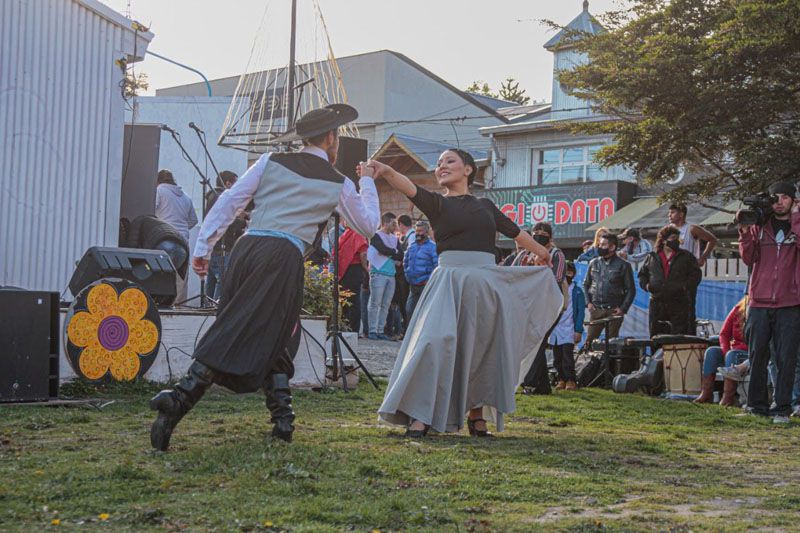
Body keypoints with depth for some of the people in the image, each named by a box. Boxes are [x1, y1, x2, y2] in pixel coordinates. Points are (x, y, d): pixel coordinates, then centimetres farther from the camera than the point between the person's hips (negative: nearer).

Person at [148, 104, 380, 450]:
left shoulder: (272, 162, 16)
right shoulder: (339, 184, 12)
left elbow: (230, 201, 8)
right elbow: (368, 225, 27)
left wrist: (203, 246, 11)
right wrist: (367, 183, 41)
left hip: (246, 249, 4)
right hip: (285, 257, -4)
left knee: (277, 336, 13)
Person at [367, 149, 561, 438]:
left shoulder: (485, 205, 17)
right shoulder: (437, 203, 7)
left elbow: (517, 234, 28)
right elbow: (410, 188, -14)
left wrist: (545, 255, 39)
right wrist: (386, 171, -33)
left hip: (487, 282, 4)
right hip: (450, 281, -3)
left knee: (482, 349, 6)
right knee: (436, 342, -18)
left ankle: (476, 414, 20)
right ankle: (420, 416, -16)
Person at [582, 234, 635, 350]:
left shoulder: (623, 265, 0)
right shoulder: (594, 263, 10)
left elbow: (631, 289, 1)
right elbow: (586, 284, 18)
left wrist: (623, 308, -7)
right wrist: (588, 302, 5)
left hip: (614, 311, -3)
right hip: (595, 310, 3)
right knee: (589, 342, -1)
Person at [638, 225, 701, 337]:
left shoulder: (686, 257, 6)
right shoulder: (652, 257, 11)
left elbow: (695, 274, 5)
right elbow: (642, 273, 20)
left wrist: (686, 286, -10)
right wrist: (646, 285, 1)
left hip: (678, 303, -2)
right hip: (657, 302, 2)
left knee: (679, 336, -5)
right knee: (655, 336, 5)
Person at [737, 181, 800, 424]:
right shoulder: (760, 226, 11)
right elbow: (749, 259, 3)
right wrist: (745, 232, -8)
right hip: (760, 302, 2)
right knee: (757, 356, 3)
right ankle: (757, 404, 13)